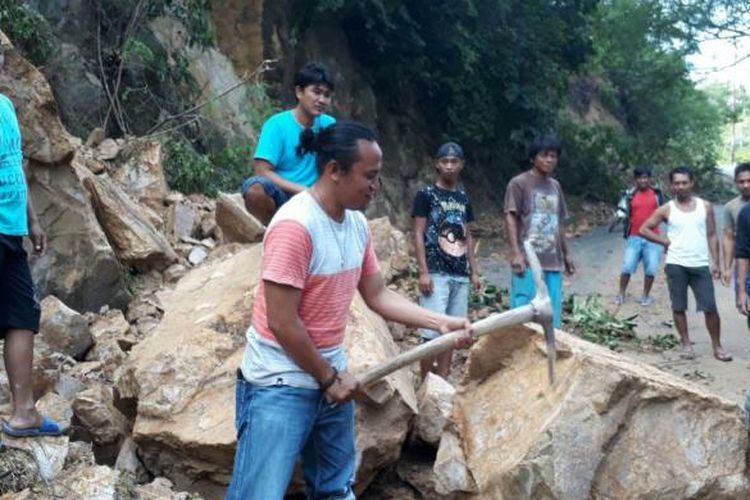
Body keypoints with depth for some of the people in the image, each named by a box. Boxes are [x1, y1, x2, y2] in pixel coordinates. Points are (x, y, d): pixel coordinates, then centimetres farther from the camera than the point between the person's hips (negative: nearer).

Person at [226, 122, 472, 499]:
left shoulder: (357, 224, 4)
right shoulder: (295, 225, -22)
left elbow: (378, 295, 11)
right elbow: (281, 322, -21)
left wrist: (440, 322, 0)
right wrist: (328, 377, -11)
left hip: (332, 378, 8)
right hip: (280, 385, -8)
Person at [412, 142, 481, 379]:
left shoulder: (463, 198, 14)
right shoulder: (426, 194, -3)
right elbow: (419, 235, -6)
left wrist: (474, 272, 12)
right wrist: (423, 272, -13)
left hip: (460, 275, 6)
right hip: (436, 273, -6)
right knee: (433, 332, -8)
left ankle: (442, 381, 14)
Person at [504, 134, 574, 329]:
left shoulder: (555, 186, 16)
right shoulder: (519, 183, -3)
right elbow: (511, 218, -8)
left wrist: (566, 254, 19)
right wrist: (516, 253, -17)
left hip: (553, 262, 6)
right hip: (528, 261, -6)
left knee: (551, 316, 6)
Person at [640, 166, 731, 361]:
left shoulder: (705, 206, 5)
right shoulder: (666, 209, 2)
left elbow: (712, 235, 7)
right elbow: (644, 229, 7)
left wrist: (714, 262, 0)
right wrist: (665, 241, -3)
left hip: (701, 265, 0)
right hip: (676, 265, 0)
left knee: (710, 308, -2)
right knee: (678, 307, 5)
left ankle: (717, 346, 8)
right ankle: (686, 344, 17)